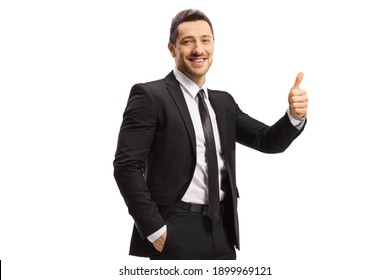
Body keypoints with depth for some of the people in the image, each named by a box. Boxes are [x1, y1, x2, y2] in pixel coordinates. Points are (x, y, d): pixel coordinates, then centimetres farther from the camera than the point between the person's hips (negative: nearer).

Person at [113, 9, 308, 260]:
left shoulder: (224, 102, 14)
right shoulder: (150, 96, -5)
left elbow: (268, 141, 10)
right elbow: (127, 166, -10)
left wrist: (295, 115, -11)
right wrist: (153, 228, -14)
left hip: (221, 231, 6)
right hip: (176, 233, -6)